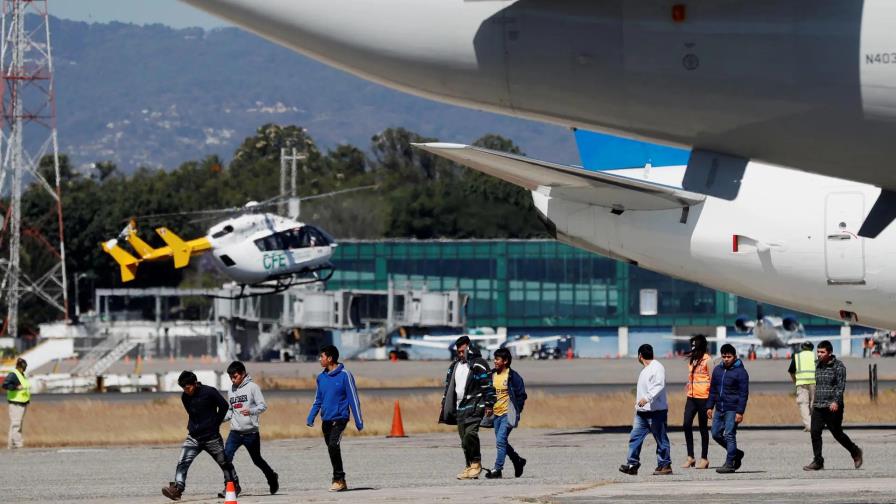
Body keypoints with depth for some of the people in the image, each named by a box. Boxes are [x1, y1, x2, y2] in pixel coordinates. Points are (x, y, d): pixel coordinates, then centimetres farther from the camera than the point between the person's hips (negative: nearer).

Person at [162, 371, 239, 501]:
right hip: (193, 437, 3)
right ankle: (176, 489, -24)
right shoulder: (185, 397, -1)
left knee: (224, 463, 12)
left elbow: (224, 406, -2)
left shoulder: (210, 392, -15)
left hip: (212, 437, -3)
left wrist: (215, 424, 2)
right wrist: (192, 427, 6)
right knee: (182, 463, -16)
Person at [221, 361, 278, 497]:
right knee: (226, 457, -15)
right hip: (235, 432, 4)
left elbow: (263, 406, -11)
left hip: (251, 432, -4)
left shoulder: (252, 387, -6)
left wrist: (251, 411, -29)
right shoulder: (231, 391, 11)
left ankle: (272, 478, 37)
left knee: (257, 460, 11)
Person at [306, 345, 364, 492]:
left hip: (339, 418, -7)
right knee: (332, 450, 9)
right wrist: (311, 417, 6)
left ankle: (339, 479, -14)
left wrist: (359, 421, -9)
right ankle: (340, 482, 17)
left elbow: (353, 399, -7)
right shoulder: (321, 377, 11)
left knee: (333, 445, -22)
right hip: (326, 420, 7)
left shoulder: (344, 375, -8)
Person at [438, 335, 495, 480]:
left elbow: (488, 386, -7)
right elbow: (449, 387, 23)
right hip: (459, 407, 7)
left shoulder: (479, 365, -4)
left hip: (474, 406, -7)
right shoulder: (455, 366, 17)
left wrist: (489, 405, -13)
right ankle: (469, 466, 9)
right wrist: (445, 406, 19)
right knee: (464, 439, 5)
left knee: (470, 433, -22)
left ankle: (476, 463, -11)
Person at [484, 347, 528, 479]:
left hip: (507, 414, -8)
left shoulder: (513, 376, -9)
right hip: (496, 414, 8)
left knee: (500, 441, -15)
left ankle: (497, 469, -13)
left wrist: (516, 413, -10)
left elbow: (521, 395, -7)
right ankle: (518, 461, 32)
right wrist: (489, 408, 11)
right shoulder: (493, 375, 10)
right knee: (502, 442, 13)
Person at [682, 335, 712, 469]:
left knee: (703, 427, 1)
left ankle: (704, 459, 8)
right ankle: (690, 457, 4)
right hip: (691, 396, 7)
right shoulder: (691, 359, 13)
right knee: (687, 425, -2)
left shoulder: (707, 360, -7)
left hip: (703, 397, -7)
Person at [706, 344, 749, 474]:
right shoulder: (717, 370, 12)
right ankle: (736, 453, 24)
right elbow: (713, 390, 19)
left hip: (732, 410, -7)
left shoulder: (740, 372, -8)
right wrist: (709, 406, 12)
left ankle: (729, 464, -5)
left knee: (729, 435, -9)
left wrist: (740, 412, -16)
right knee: (716, 434, 8)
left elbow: (744, 393, -10)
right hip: (719, 409, 7)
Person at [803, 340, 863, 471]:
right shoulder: (818, 365, 13)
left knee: (837, 433, 1)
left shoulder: (838, 366, -7)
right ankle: (818, 462, -4)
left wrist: (836, 401, -25)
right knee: (815, 433, -6)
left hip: (832, 407, -6)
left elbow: (841, 385, -14)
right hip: (818, 406, 6)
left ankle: (855, 452, 23)